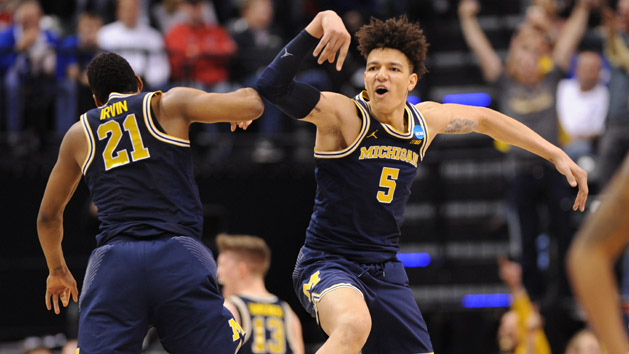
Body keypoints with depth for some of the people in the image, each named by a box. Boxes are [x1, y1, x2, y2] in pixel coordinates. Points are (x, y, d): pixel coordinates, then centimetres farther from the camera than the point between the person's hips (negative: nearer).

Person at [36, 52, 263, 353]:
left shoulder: (79, 134, 22)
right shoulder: (169, 104, 12)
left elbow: (48, 216, 32)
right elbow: (252, 105, 3)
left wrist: (57, 270, 49)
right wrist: (242, 104, 28)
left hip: (112, 261, 2)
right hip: (178, 257, -2)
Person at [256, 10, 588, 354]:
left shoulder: (424, 120, 4)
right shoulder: (344, 115, -14)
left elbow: (484, 118, 23)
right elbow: (273, 86, -30)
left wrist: (557, 155, 23)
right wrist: (320, 22, -38)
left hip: (385, 270, 7)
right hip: (327, 261, -7)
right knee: (354, 324, -38)